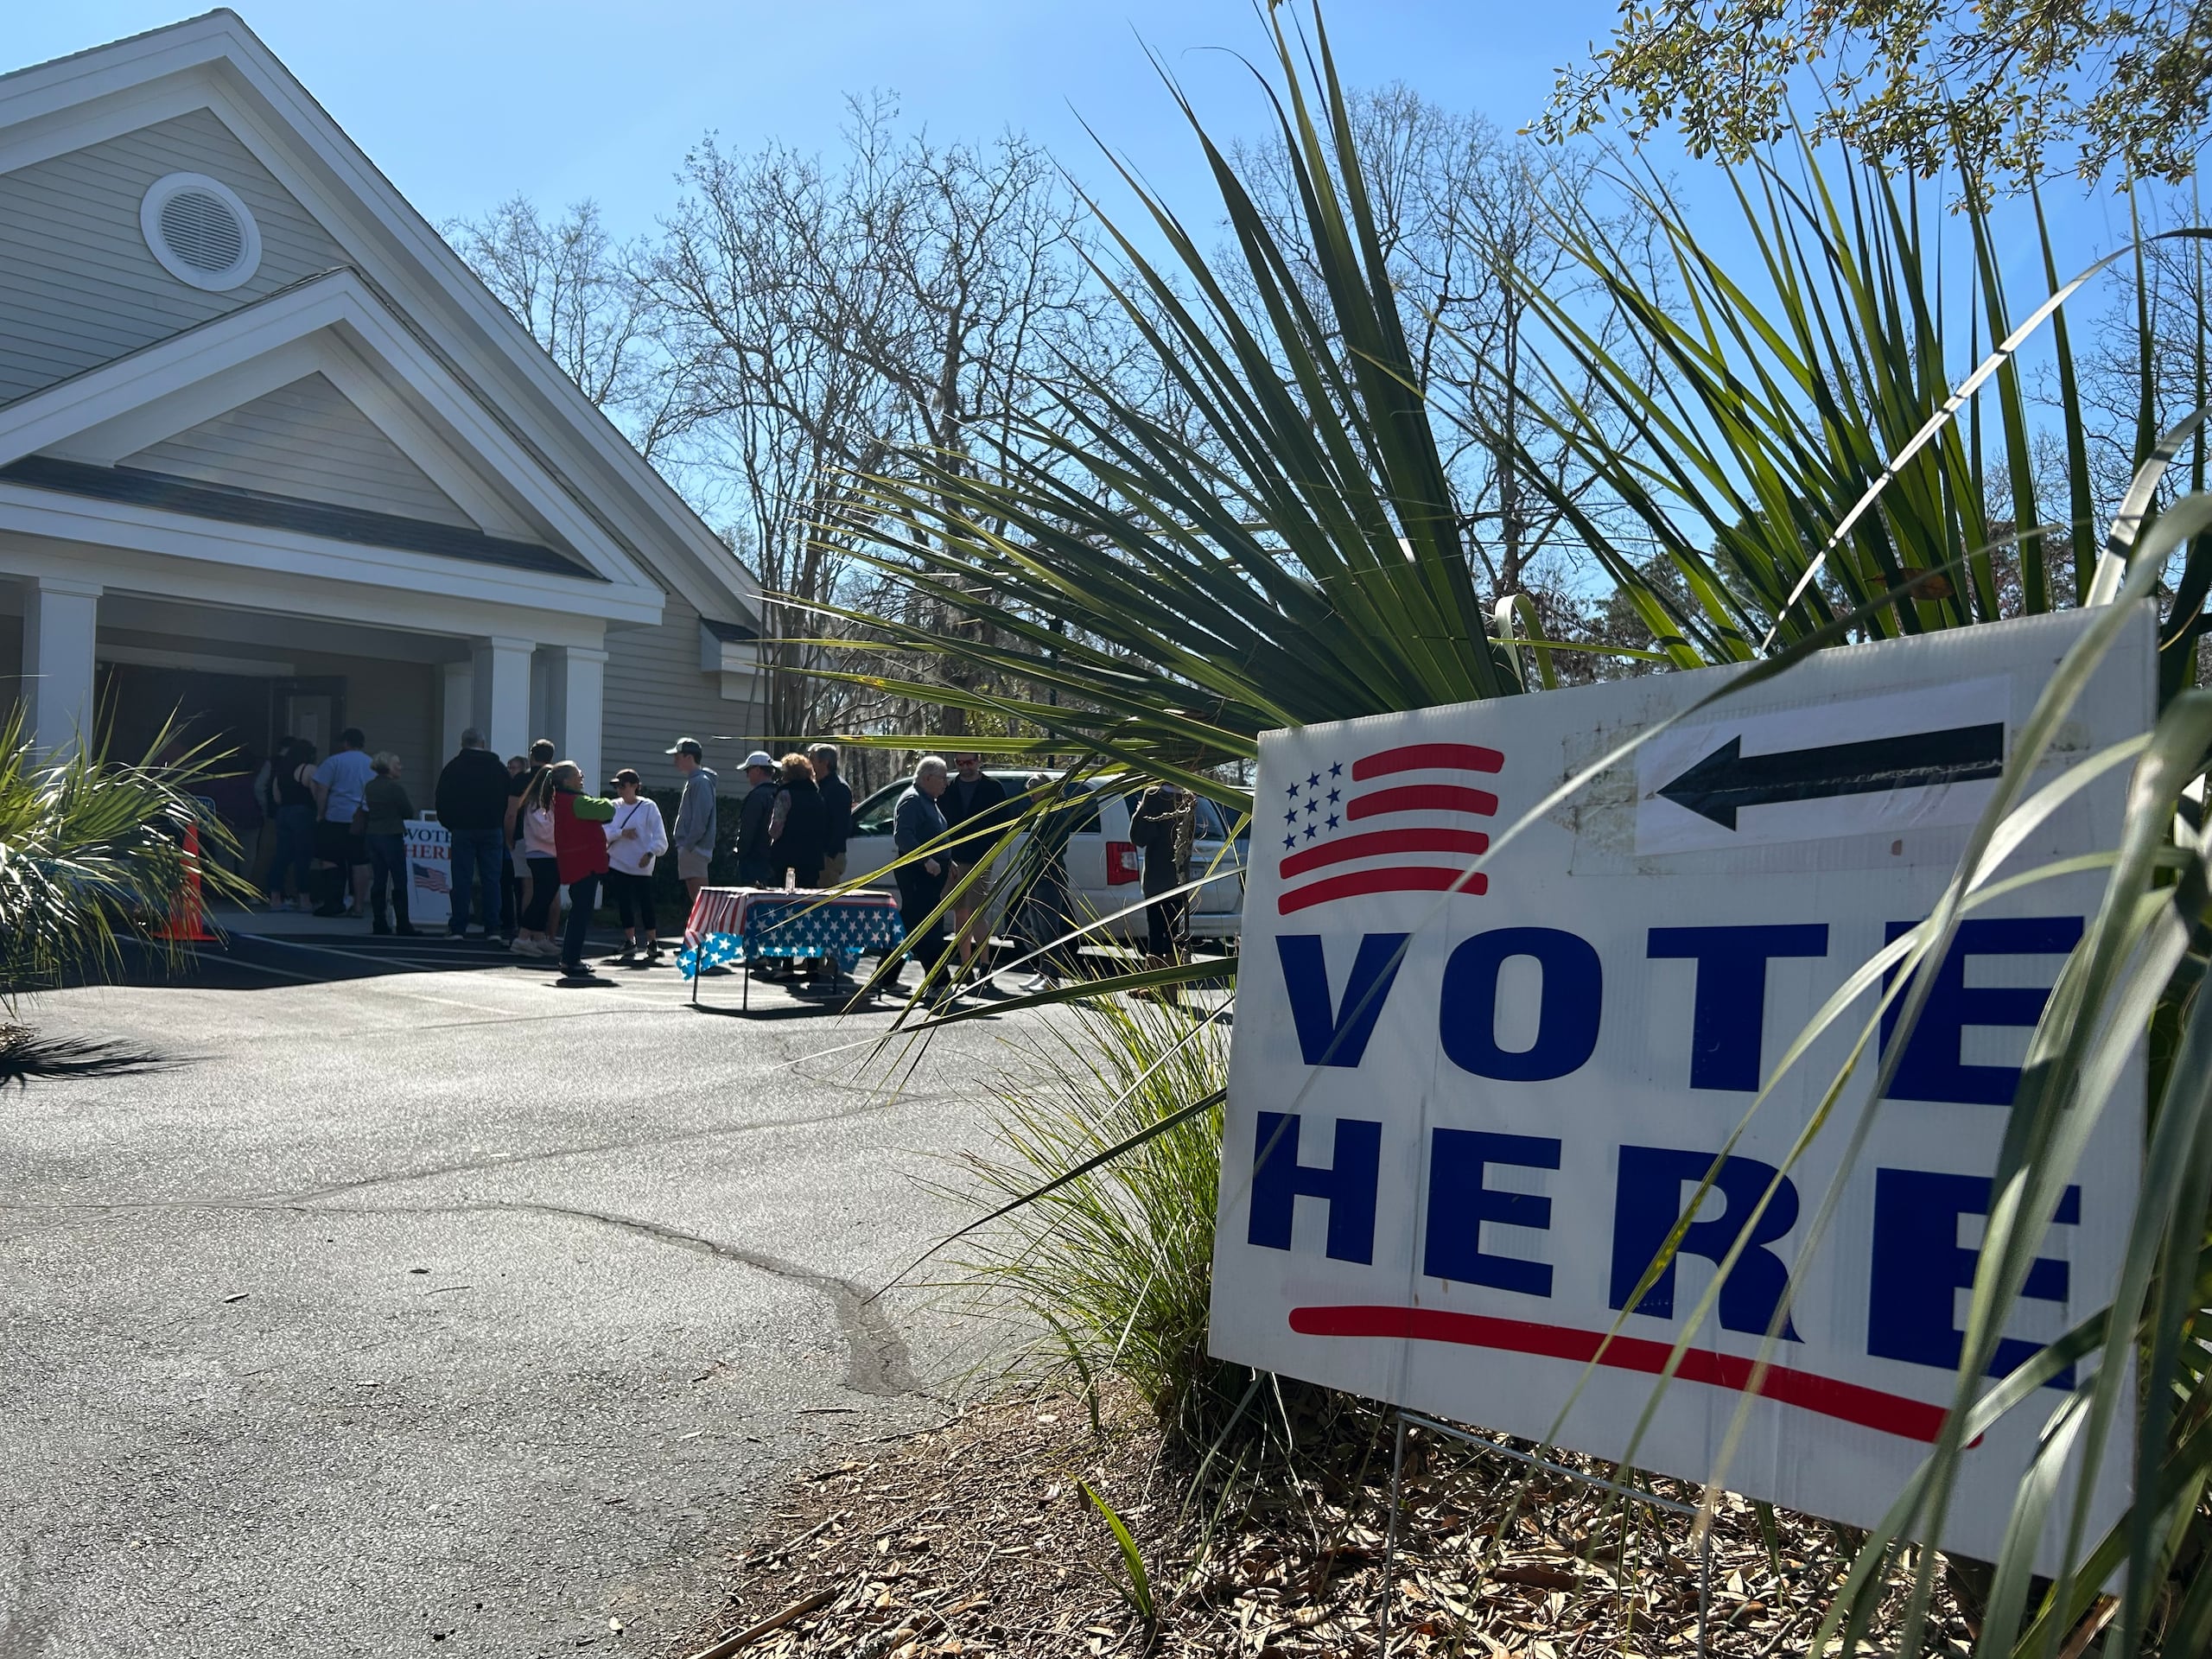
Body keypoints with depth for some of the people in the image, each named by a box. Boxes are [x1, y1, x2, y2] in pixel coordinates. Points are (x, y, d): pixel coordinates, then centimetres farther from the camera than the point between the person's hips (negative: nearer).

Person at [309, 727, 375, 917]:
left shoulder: (334, 762, -1)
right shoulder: (373, 764, 12)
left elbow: (321, 791, -6)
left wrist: (320, 814, 1)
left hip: (337, 818, -4)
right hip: (364, 821, 4)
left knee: (332, 861, 1)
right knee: (360, 863, 4)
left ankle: (334, 902, -4)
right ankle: (359, 905, 5)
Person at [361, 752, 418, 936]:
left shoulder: (369, 787, 8)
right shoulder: (395, 787, -14)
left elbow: (367, 810, 14)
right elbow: (409, 812, -9)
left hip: (372, 836, 7)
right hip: (392, 836, -7)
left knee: (378, 881, 9)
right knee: (399, 883, -2)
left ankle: (379, 924, 8)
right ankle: (403, 926, -1)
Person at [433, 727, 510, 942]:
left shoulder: (453, 767, 2)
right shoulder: (498, 769, 6)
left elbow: (442, 802, 2)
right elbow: (509, 802, 7)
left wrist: (450, 825, 14)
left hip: (463, 830, -1)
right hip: (493, 830, 1)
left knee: (462, 880, 2)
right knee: (492, 880, 2)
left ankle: (458, 928, 1)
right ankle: (492, 930, -1)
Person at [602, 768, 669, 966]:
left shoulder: (649, 807, -4)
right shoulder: (614, 806, 6)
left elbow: (660, 838, -10)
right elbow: (603, 832, -1)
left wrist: (650, 853, -25)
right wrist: (621, 833, -16)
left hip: (642, 866, -3)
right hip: (617, 864, 3)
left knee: (645, 903, -3)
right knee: (623, 903, 6)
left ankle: (652, 942, 8)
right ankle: (630, 941, 17)